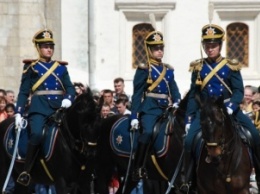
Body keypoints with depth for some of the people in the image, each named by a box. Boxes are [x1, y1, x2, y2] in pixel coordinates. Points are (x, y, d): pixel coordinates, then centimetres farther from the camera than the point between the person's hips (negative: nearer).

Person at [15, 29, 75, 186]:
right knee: (37, 134, -28)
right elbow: (23, 92, 5)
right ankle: (26, 171, -21)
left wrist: (68, 99, -12)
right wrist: (18, 113, -4)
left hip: (59, 108, 4)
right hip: (39, 109, -4)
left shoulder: (61, 67, 17)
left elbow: (70, 87, 11)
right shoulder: (32, 68, 8)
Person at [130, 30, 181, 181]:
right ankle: (138, 168, -26)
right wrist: (134, 116, -7)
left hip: (166, 109, 6)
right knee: (148, 132, -28)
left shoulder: (168, 70, 17)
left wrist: (176, 102, -7)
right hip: (150, 109, -6)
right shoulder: (144, 70, 1)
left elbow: (174, 89, 15)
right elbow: (137, 94, -1)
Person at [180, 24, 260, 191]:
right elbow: (193, 96, 9)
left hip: (229, 109, -1)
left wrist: (230, 108, -24)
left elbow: (239, 91, -5)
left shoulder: (231, 67, 2)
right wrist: (188, 120, 5)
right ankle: (186, 179, -6)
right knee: (189, 140, -19)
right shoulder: (198, 68, 5)